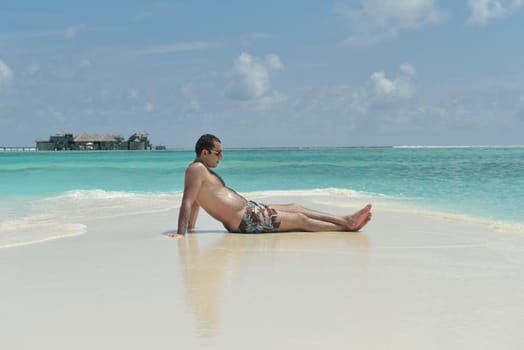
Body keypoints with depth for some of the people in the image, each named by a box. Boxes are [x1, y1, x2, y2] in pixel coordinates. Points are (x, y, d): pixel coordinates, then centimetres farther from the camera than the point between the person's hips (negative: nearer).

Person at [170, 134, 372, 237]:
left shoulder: (204, 171, 14)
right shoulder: (197, 169, -16)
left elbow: (196, 201, 20)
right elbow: (187, 202, -24)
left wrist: (191, 228, 18)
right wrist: (180, 233, -30)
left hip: (249, 209, 10)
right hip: (245, 220, -10)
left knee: (296, 208, 14)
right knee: (300, 220, -2)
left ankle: (346, 220, 20)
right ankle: (346, 226, 8)